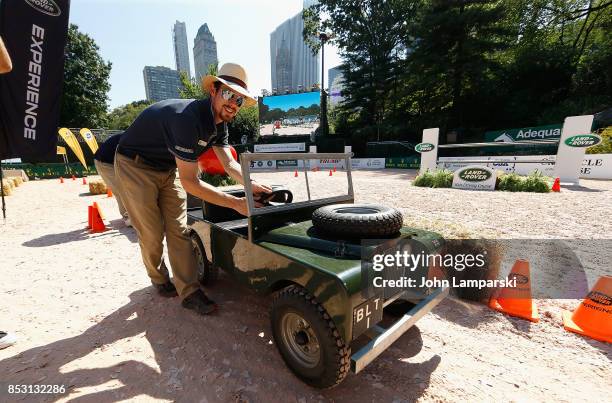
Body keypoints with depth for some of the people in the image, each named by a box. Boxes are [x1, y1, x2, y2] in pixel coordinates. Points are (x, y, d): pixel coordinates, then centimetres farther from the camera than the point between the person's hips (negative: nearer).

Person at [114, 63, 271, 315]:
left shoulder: (219, 123, -7)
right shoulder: (188, 117, -34)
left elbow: (230, 164, -7)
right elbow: (190, 182, -35)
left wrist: (251, 185, -27)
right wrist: (237, 203, -36)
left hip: (167, 169, 7)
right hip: (135, 165, -7)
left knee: (179, 231, -1)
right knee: (152, 234, -2)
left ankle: (189, 292, 4)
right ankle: (159, 280, 25)